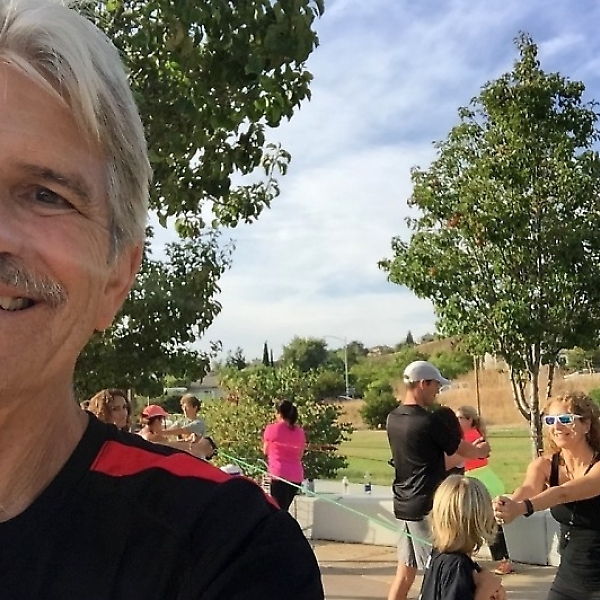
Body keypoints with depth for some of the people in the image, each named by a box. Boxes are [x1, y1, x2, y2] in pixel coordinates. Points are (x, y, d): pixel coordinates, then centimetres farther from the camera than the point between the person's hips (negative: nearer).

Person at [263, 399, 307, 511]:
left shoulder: (272, 428, -3)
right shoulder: (300, 431, 9)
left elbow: (266, 451, 10)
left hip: (279, 474, -6)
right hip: (296, 476, 6)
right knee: (283, 509, 18)